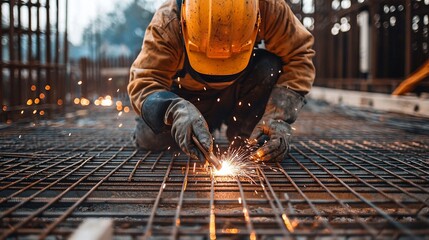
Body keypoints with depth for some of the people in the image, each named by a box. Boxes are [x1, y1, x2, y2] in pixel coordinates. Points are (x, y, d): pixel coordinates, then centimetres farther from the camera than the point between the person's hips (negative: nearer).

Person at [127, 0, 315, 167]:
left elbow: (298, 56, -25)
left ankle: (243, 141, -10)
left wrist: (278, 118, -37)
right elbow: (144, 83, -35)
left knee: (269, 68, -30)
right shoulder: (167, 22, -33)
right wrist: (176, 111, -57)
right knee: (149, 139, -20)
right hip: (188, 98, 1)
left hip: (237, 94, 0)